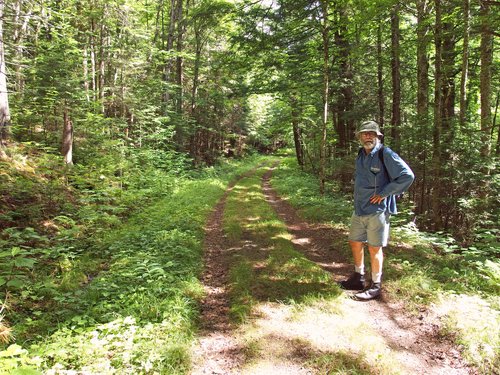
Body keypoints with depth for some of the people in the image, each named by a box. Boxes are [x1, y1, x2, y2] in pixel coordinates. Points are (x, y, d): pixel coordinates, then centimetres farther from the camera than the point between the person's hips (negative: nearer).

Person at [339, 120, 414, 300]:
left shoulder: (386, 154, -14)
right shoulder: (361, 155, 10)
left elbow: (407, 176, -19)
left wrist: (384, 193, -16)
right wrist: (359, 196, 12)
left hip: (377, 210, -8)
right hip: (359, 209, 8)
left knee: (374, 248, 2)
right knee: (355, 242, 17)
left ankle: (375, 286, 18)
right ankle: (358, 278, 35)